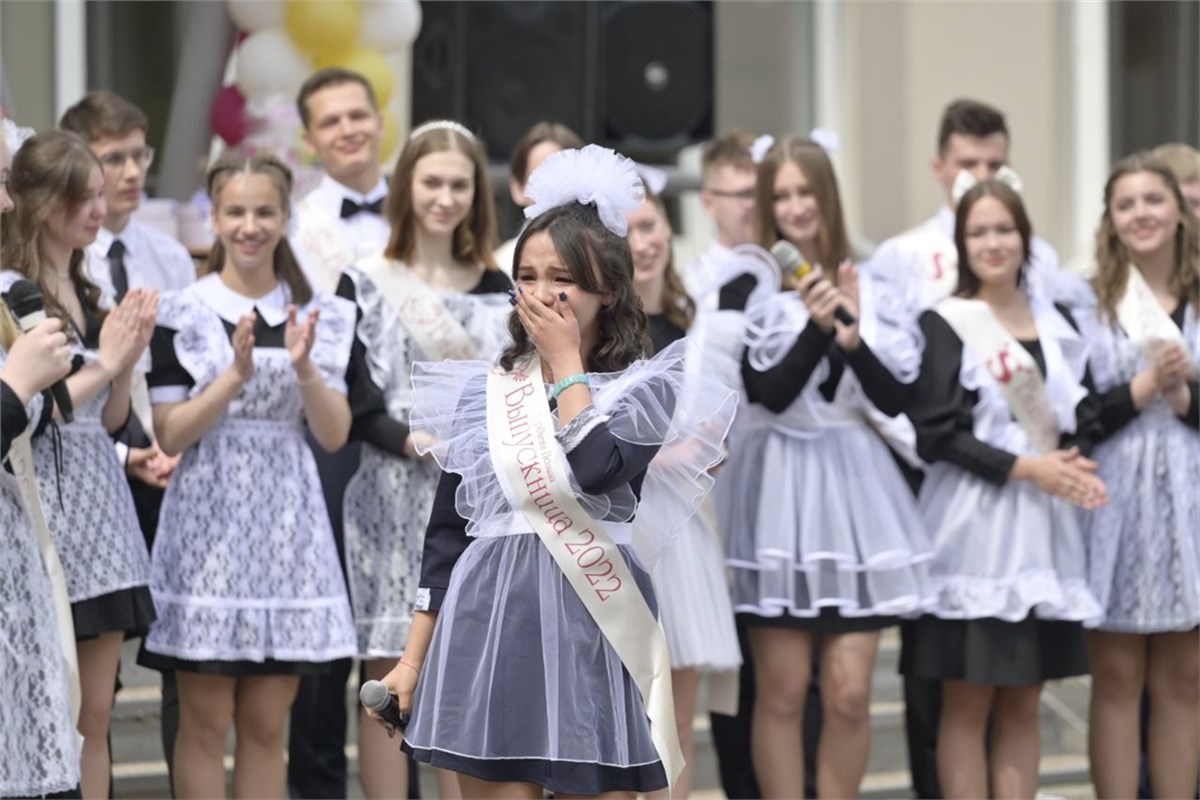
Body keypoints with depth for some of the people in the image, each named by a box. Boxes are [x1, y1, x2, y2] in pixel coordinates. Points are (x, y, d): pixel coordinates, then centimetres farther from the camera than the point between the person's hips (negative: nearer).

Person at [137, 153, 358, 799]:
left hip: (286, 521, 3)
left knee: (267, 724, 6)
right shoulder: (183, 313, -1)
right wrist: (236, 374, -17)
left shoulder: (319, 315, 8)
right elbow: (168, 434, -6)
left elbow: (334, 435, 3)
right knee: (205, 722, -1)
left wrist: (304, 368, -14)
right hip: (208, 518, -3)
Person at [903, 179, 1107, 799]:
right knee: (967, 703, -1)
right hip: (973, 522, -5)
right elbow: (937, 434, -11)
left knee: (1023, 704, 8)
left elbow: (1085, 419, 13)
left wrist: (1073, 464, -9)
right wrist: (1024, 468, -17)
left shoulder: (1056, 322, 11)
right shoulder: (945, 324, -4)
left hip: (1043, 525, 5)